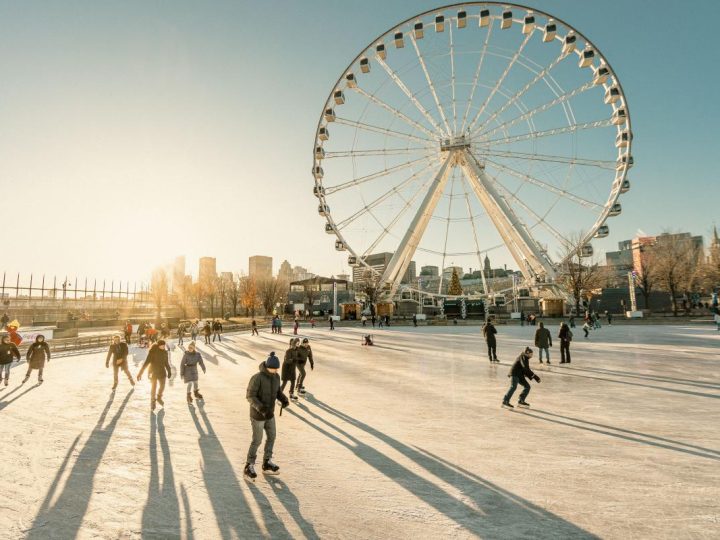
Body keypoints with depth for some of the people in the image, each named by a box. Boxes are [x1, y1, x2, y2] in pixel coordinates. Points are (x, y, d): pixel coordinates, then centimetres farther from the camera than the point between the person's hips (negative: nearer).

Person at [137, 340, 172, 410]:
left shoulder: (164, 352, -3)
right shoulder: (152, 351, -18)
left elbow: (166, 362, 8)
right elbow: (146, 362, -22)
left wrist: (169, 371, 13)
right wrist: (140, 372, -25)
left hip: (162, 372, 4)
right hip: (153, 372, -4)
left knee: (162, 386, 11)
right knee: (153, 387, 4)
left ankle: (159, 397, 38)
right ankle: (153, 401, 22)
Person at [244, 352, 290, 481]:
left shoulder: (276, 377, -5)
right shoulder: (257, 378, -27)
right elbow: (250, 396, -24)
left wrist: (284, 400, -13)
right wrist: (260, 408, -37)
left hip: (269, 413, 7)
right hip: (257, 414, -7)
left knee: (271, 437, 15)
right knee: (257, 441, 2)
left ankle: (267, 463, 32)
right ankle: (249, 467, 20)